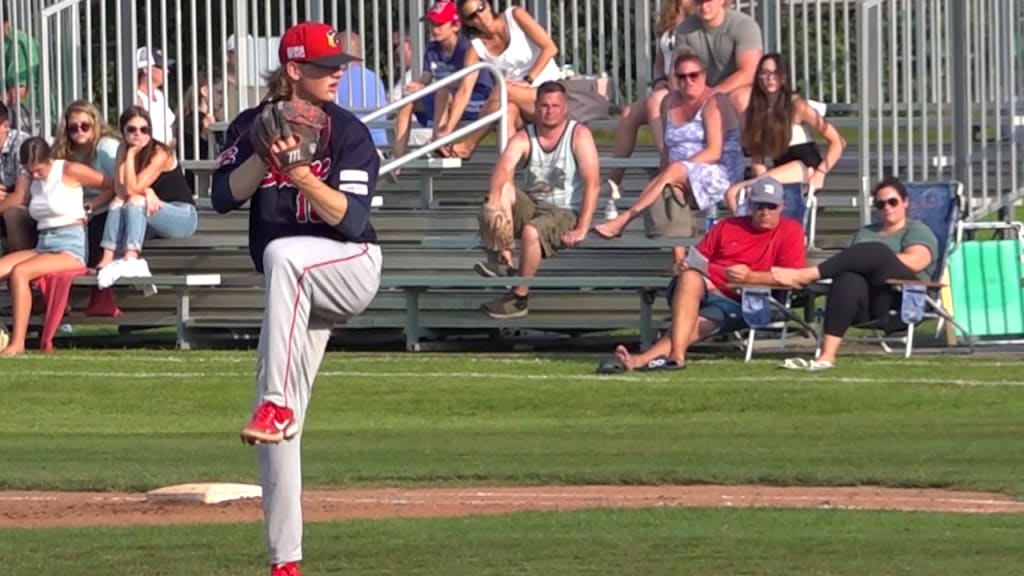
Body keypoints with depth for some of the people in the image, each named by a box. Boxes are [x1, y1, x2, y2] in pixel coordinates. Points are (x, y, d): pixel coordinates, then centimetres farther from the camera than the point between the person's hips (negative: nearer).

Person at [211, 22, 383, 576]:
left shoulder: (348, 132, -7)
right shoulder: (252, 126, 4)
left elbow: (351, 220, -17)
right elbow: (224, 196, -7)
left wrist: (300, 173, -30)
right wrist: (267, 156, -21)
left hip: (352, 267, -4)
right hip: (295, 291, 4)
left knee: (283, 255, -38)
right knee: (279, 427, -2)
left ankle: (276, 405, -44)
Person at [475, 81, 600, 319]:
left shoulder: (579, 135, -8)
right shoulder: (524, 139, 0)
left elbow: (592, 182, -16)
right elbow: (503, 168, -20)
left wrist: (582, 229, -24)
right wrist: (495, 199, -42)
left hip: (565, 213, -5)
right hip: (531, 207, 5)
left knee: (532, 231, -35)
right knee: (503, 188, -23)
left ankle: (519, 299, -21)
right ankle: (505, 262, -24)